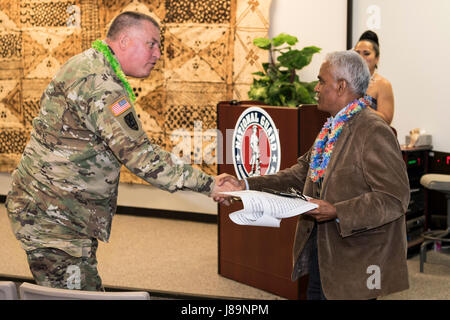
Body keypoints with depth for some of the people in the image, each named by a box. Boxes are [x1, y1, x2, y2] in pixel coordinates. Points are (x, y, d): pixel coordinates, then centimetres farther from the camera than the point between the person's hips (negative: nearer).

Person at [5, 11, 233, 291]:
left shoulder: (87, 64, 15)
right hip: (52, 216, -11)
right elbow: (138, 154, -25)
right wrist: (207, 184, -21)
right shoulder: (99, 83, -20)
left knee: (87, 289, 15)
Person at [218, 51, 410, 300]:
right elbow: (301, 174, 13)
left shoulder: (374, 132, -19)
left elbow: (395, 199, -23)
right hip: (319, 248, 9)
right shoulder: (332, 128, 10)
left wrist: (337, 211, -31)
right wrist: (246, 185, 6)